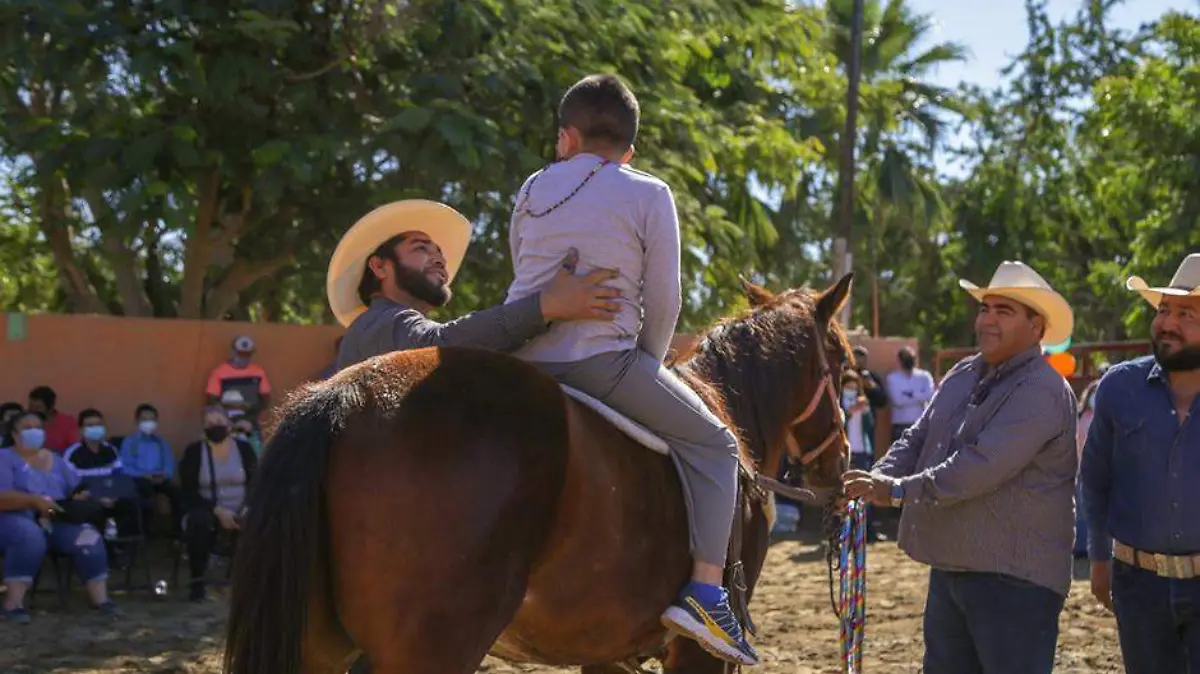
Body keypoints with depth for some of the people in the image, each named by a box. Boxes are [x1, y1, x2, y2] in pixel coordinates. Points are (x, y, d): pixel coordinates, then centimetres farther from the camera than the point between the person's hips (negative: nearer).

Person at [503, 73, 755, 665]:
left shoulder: (534, 188, 14)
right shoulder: (649, 195, 2)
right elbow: (664, 303, 0)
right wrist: (646, 368, 15)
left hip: (517, 359, 5)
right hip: (600, 361, -5)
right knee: (713, 443, 7)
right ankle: (706, 594, -7)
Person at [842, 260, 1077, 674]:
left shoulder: (1040, 391, -17)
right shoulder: (963, 375, 12)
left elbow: (982, 465, -26)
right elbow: (917, 438, 13)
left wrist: (898, 491, -24)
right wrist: (876, 480, -8)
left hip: (1014, 577, -9)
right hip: (949, 569, 9)